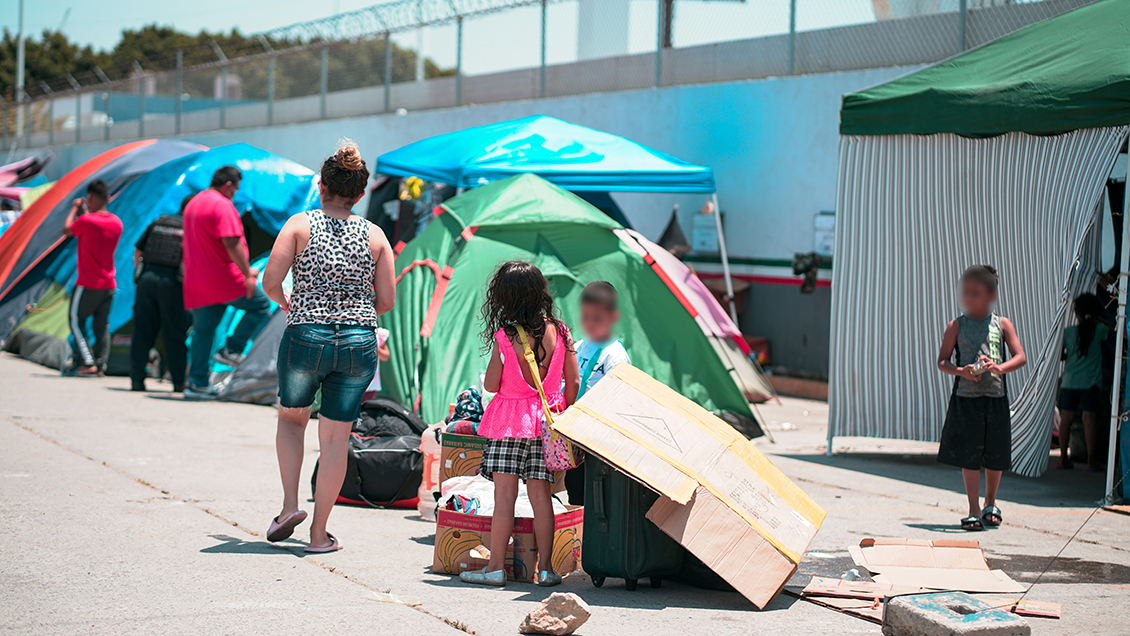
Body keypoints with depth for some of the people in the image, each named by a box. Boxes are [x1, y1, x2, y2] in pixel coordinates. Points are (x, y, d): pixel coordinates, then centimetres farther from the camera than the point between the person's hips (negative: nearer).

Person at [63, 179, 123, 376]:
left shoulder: (86, 221, -17)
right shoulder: (117, 223, 3)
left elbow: (67, 230, 2)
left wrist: (75, 208, 15)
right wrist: (86, 212, 26)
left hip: (88, 284, -6)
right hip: (109, 284, 6)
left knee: (77, 322, 5)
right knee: (102, 326, 10)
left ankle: (88, 363, -5)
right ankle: (101, 366, 5)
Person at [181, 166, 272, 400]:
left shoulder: (193, 204, 18)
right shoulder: (222, 205, -13)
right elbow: (231, 242, -22)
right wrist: (247, 273, -18)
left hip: (197, 282, 9)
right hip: (224, 280, -9)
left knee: (203, 330, 9)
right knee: (260, 305, 9)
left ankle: (197, 383, 5)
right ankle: (232, 349, 2)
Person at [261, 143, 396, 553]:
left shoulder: (300, 225, -2)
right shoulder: (375, 236, 3)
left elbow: (270, 281, -8)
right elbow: (386, 300, 2)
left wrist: (285, 303, 13)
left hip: (305, 338, -1)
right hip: (359, 343, 1)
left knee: (291, 417, 23)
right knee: (337, 436, 8)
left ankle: (290, 504, 7)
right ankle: (319, 533, 10)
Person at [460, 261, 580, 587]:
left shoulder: (504, 337, -11)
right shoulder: (559, 331, -1)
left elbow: (491, 384, -7)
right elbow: (573, 382, 3)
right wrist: (563, 415, 16)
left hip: (510, 420, -4)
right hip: (546, 421, 4)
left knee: (504, 494, -2)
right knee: (540, 493, 6)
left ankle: (496, 566, -1)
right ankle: (545, 567, 7)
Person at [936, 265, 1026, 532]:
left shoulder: (1002, 324, 5)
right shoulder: (956, 326, 3)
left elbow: (1020, 357, -1)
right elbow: (942, 361, 3)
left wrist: (1000, 367, -20)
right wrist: (960, 371, -17)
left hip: (995, 397, 1)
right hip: (965, 398, -1)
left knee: (995, 455, 9)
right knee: (968, 455, -2)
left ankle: (990, 502, 31)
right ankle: (974, 510, 5)